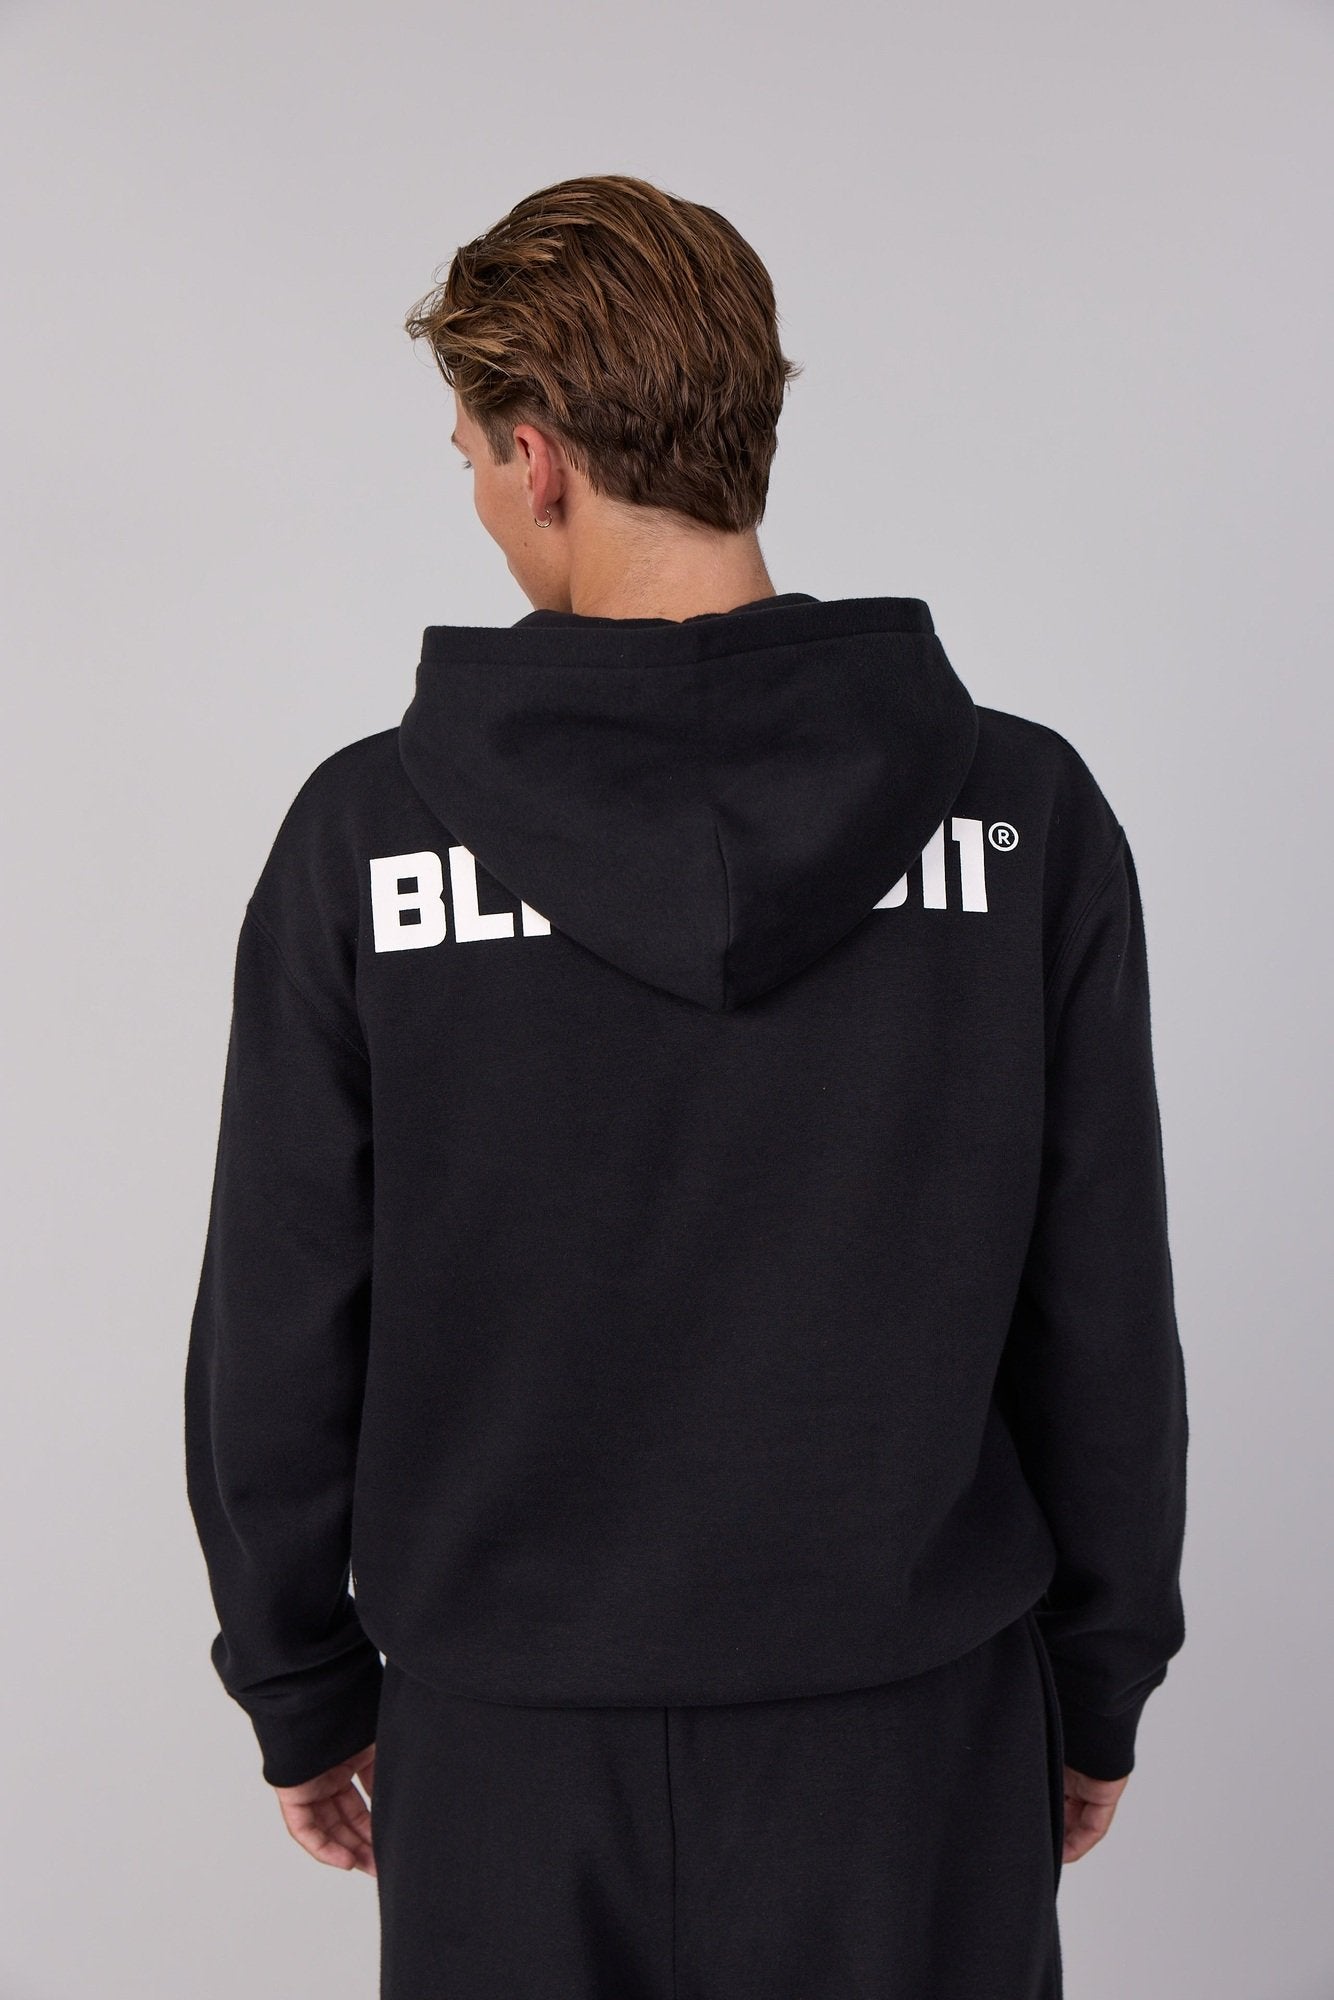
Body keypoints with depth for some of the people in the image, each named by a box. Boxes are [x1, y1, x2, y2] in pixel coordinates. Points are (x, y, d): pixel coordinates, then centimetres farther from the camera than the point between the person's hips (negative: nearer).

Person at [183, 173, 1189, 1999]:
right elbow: (1104, 1319, -6)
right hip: (911, 1724, 1)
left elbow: (278, 1324, -7)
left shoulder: (367, 831, -15)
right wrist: (1101, 1682, 9)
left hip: (508, 1745, 0)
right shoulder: (1024, 811, -12)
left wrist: (304, 1685, 9)